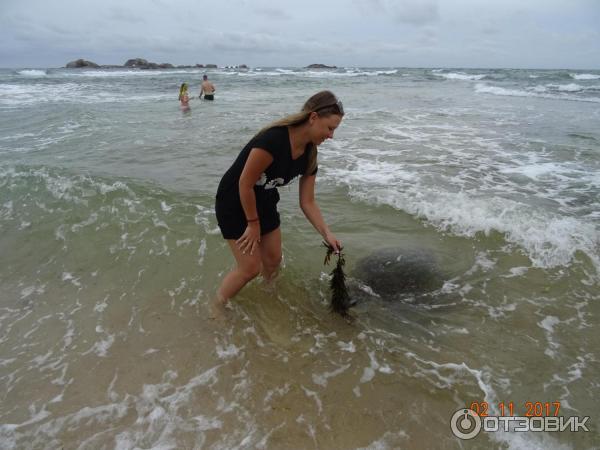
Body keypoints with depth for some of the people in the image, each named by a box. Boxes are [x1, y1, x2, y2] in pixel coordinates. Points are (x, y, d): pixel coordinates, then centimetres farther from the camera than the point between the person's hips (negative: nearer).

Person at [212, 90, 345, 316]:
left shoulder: (309, 156, -8)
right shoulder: (273, 140, -34)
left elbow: (307, 202, -2)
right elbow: (245, 184, -27)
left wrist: (327, 234, -10)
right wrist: (253, 223, -15)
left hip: (263, 202, 7)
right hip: (234, 202, -7)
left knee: (273, 260, 12)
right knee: (250, 268, -6)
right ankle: (216, 308, 17)